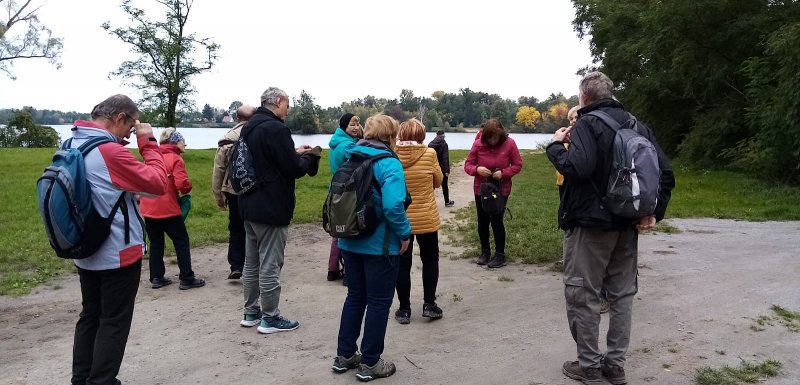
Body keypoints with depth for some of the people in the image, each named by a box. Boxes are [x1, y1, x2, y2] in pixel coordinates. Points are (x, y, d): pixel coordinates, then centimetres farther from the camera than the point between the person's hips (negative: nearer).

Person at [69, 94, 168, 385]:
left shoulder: (73, 146, 6)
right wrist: (148, 143, -13)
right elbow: (158, 184, -20)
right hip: (118, 254, -9)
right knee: (114, 323, 3)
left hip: (86, 252, 9)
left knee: (90, 316, 18)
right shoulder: (110, 151, -22)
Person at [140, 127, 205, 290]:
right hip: (168, 209, -7)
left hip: (148, 208, 7)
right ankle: (186, 279, 5)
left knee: (156, 243, 15)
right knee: (182, 242, 3)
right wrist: (188, 187, 1)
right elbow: (182, 185, -19)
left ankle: (156, 278, 18)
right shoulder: (175, 159, -9)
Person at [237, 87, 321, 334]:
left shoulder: (249, 127, 10)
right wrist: (308, 157, 3)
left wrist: (295, 153, 13)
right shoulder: (276, 129, -18)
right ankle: (270, 318, 11)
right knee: (270, 266, 1)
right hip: (272, 209, -9)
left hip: (249, 206, 9)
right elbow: (294, 169, -17)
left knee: (251, 263, 17)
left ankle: (251, 312, 27)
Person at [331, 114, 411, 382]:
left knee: (355, 297, 19)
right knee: (379, 302, 7)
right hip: (380, 245, -7)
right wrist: (404, 234, -14)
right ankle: (370, 363, 16)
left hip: (350, 242, 7)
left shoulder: (351, 159, 6)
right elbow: (393, 206, -27)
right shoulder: (389, 163, -16)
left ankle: (344, 355, 28)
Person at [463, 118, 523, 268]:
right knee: (482, 222, 10)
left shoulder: (509, 143, -11)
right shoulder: (478, 144, -10)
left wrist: (503, 173, -21)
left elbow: (518, 165, -5)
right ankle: (485, 251, 29)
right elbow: (468, 165, -5)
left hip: (501, 189, -2)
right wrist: (477, 169, -26)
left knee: (496, 221, -6)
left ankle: (500, 255, 9)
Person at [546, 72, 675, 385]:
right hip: (627, 224, 7)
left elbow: (578, 168, -28)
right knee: (622, 294, 14)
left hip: (589, 223, -7)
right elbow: (665, 173, 6)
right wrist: (655, 213, 7)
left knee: (583, 295, 5)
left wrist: (555, 145, -12)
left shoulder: (587, 124, -12)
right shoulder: (637, 125, 10)